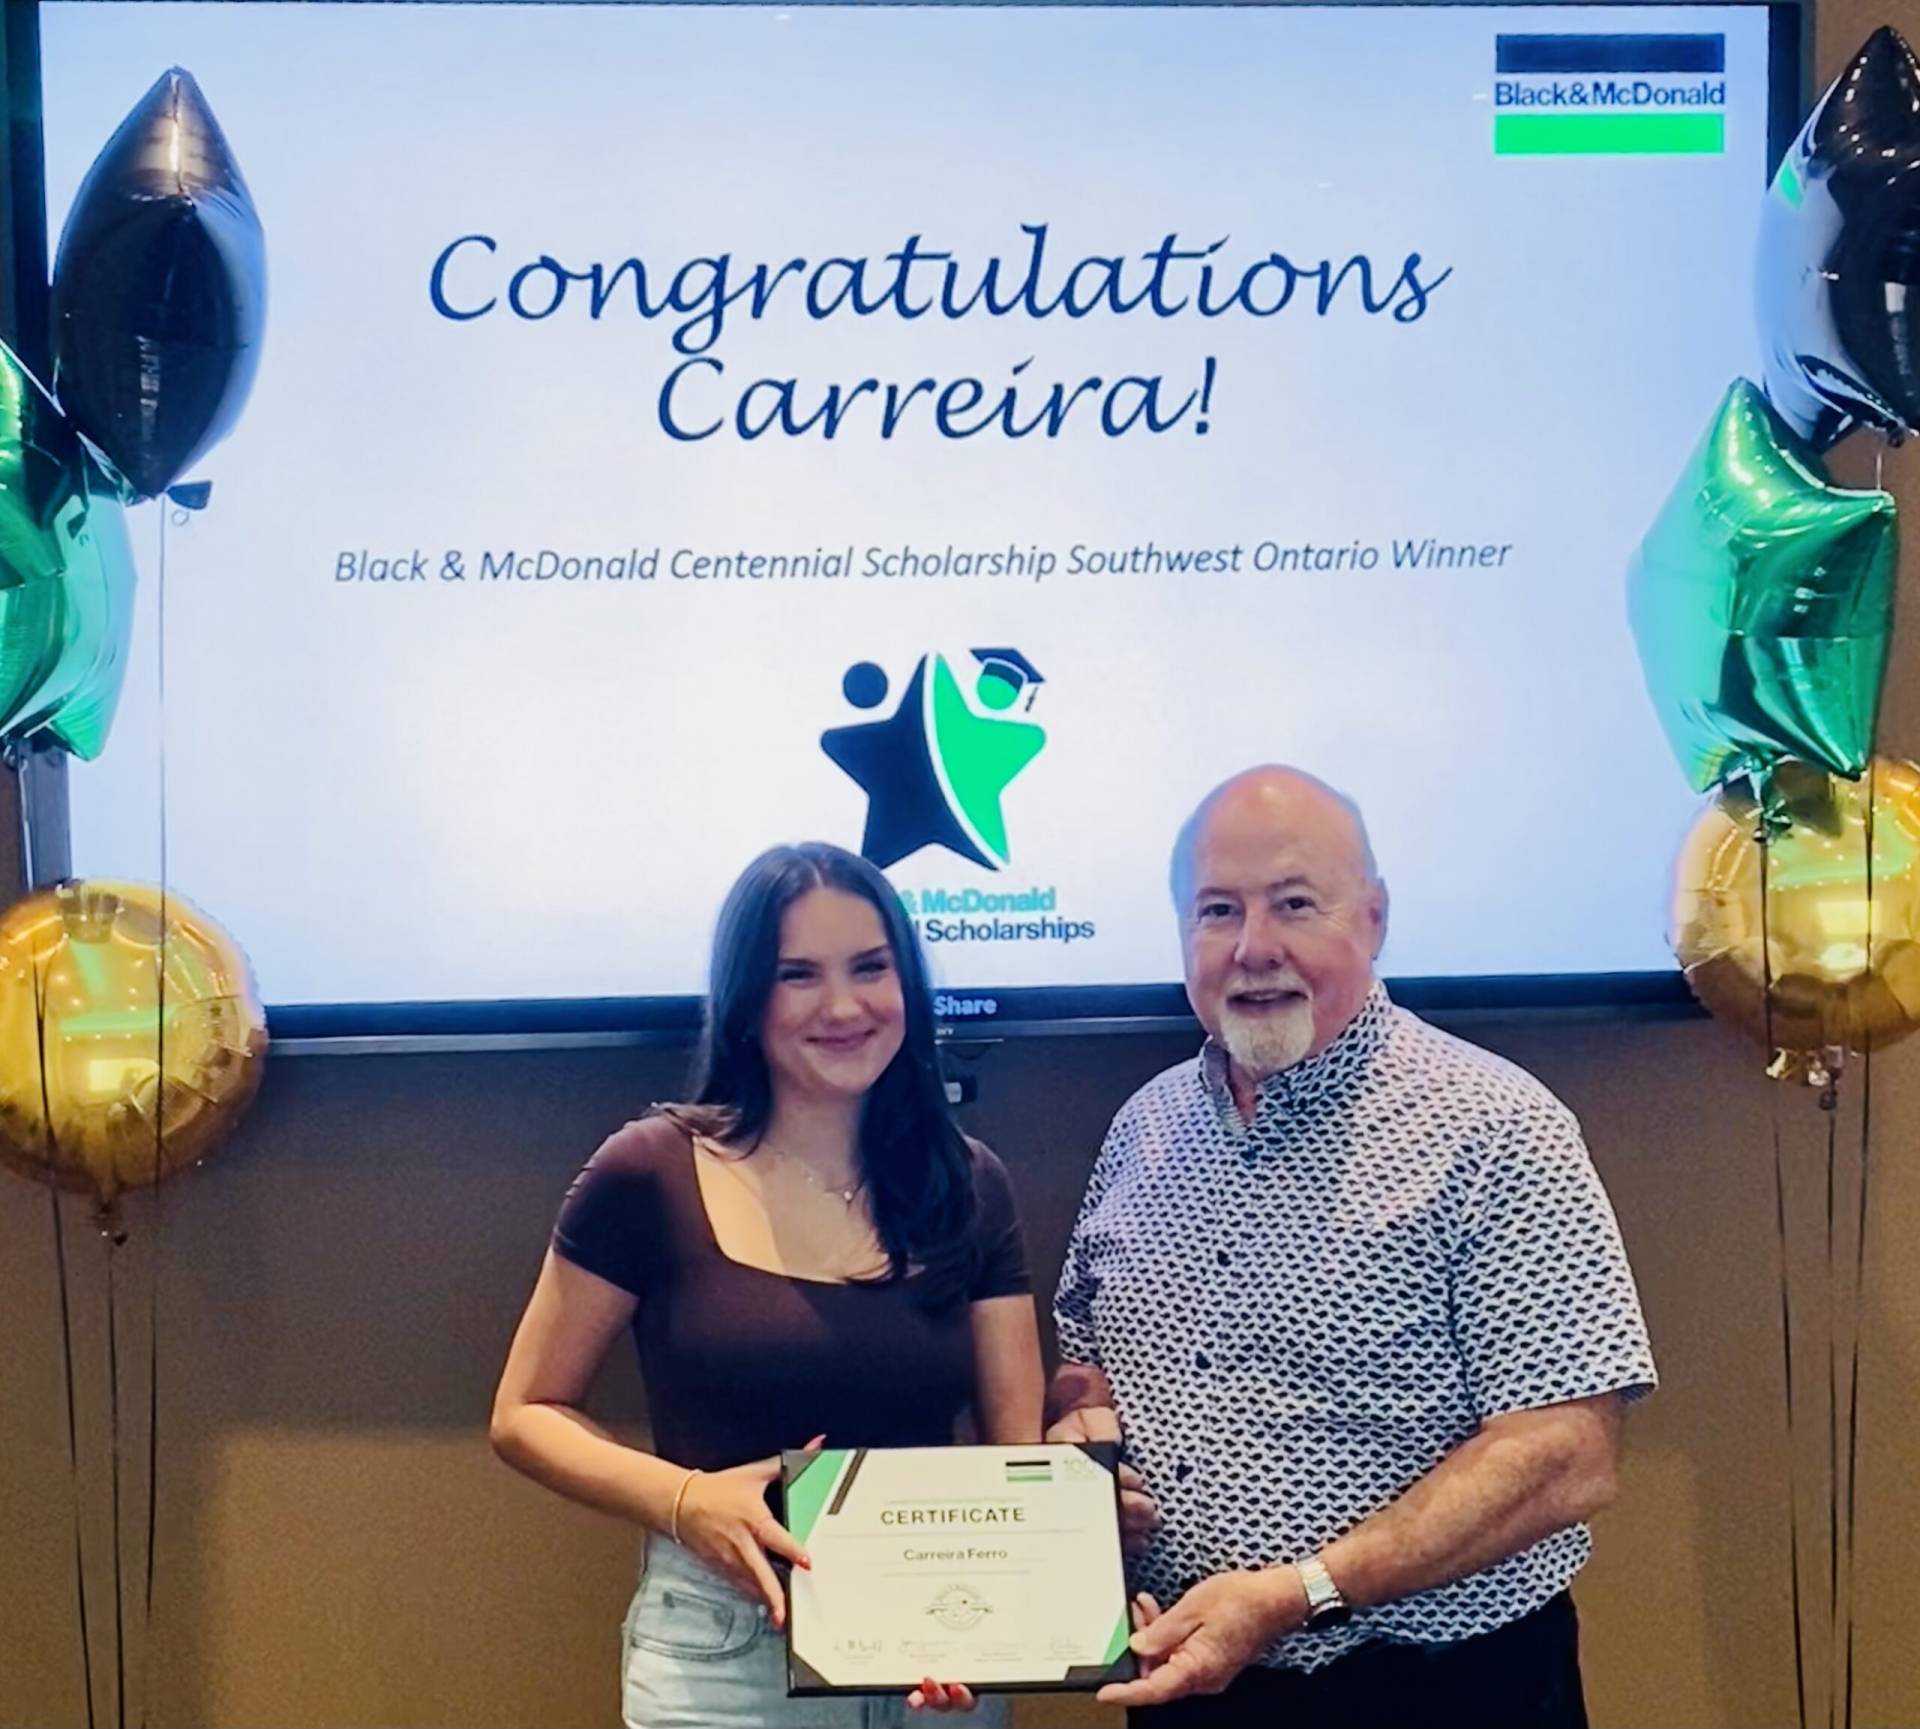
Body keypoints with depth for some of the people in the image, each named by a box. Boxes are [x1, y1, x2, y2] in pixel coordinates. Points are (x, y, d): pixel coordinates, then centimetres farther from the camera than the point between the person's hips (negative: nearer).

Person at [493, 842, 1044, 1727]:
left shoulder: (968, 1187, -1)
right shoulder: (652, 1175, -9)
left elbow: (1020, 1448, -1)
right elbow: (526, 1416, -3)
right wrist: (683, 1500, -20)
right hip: (722, 1647, -3)